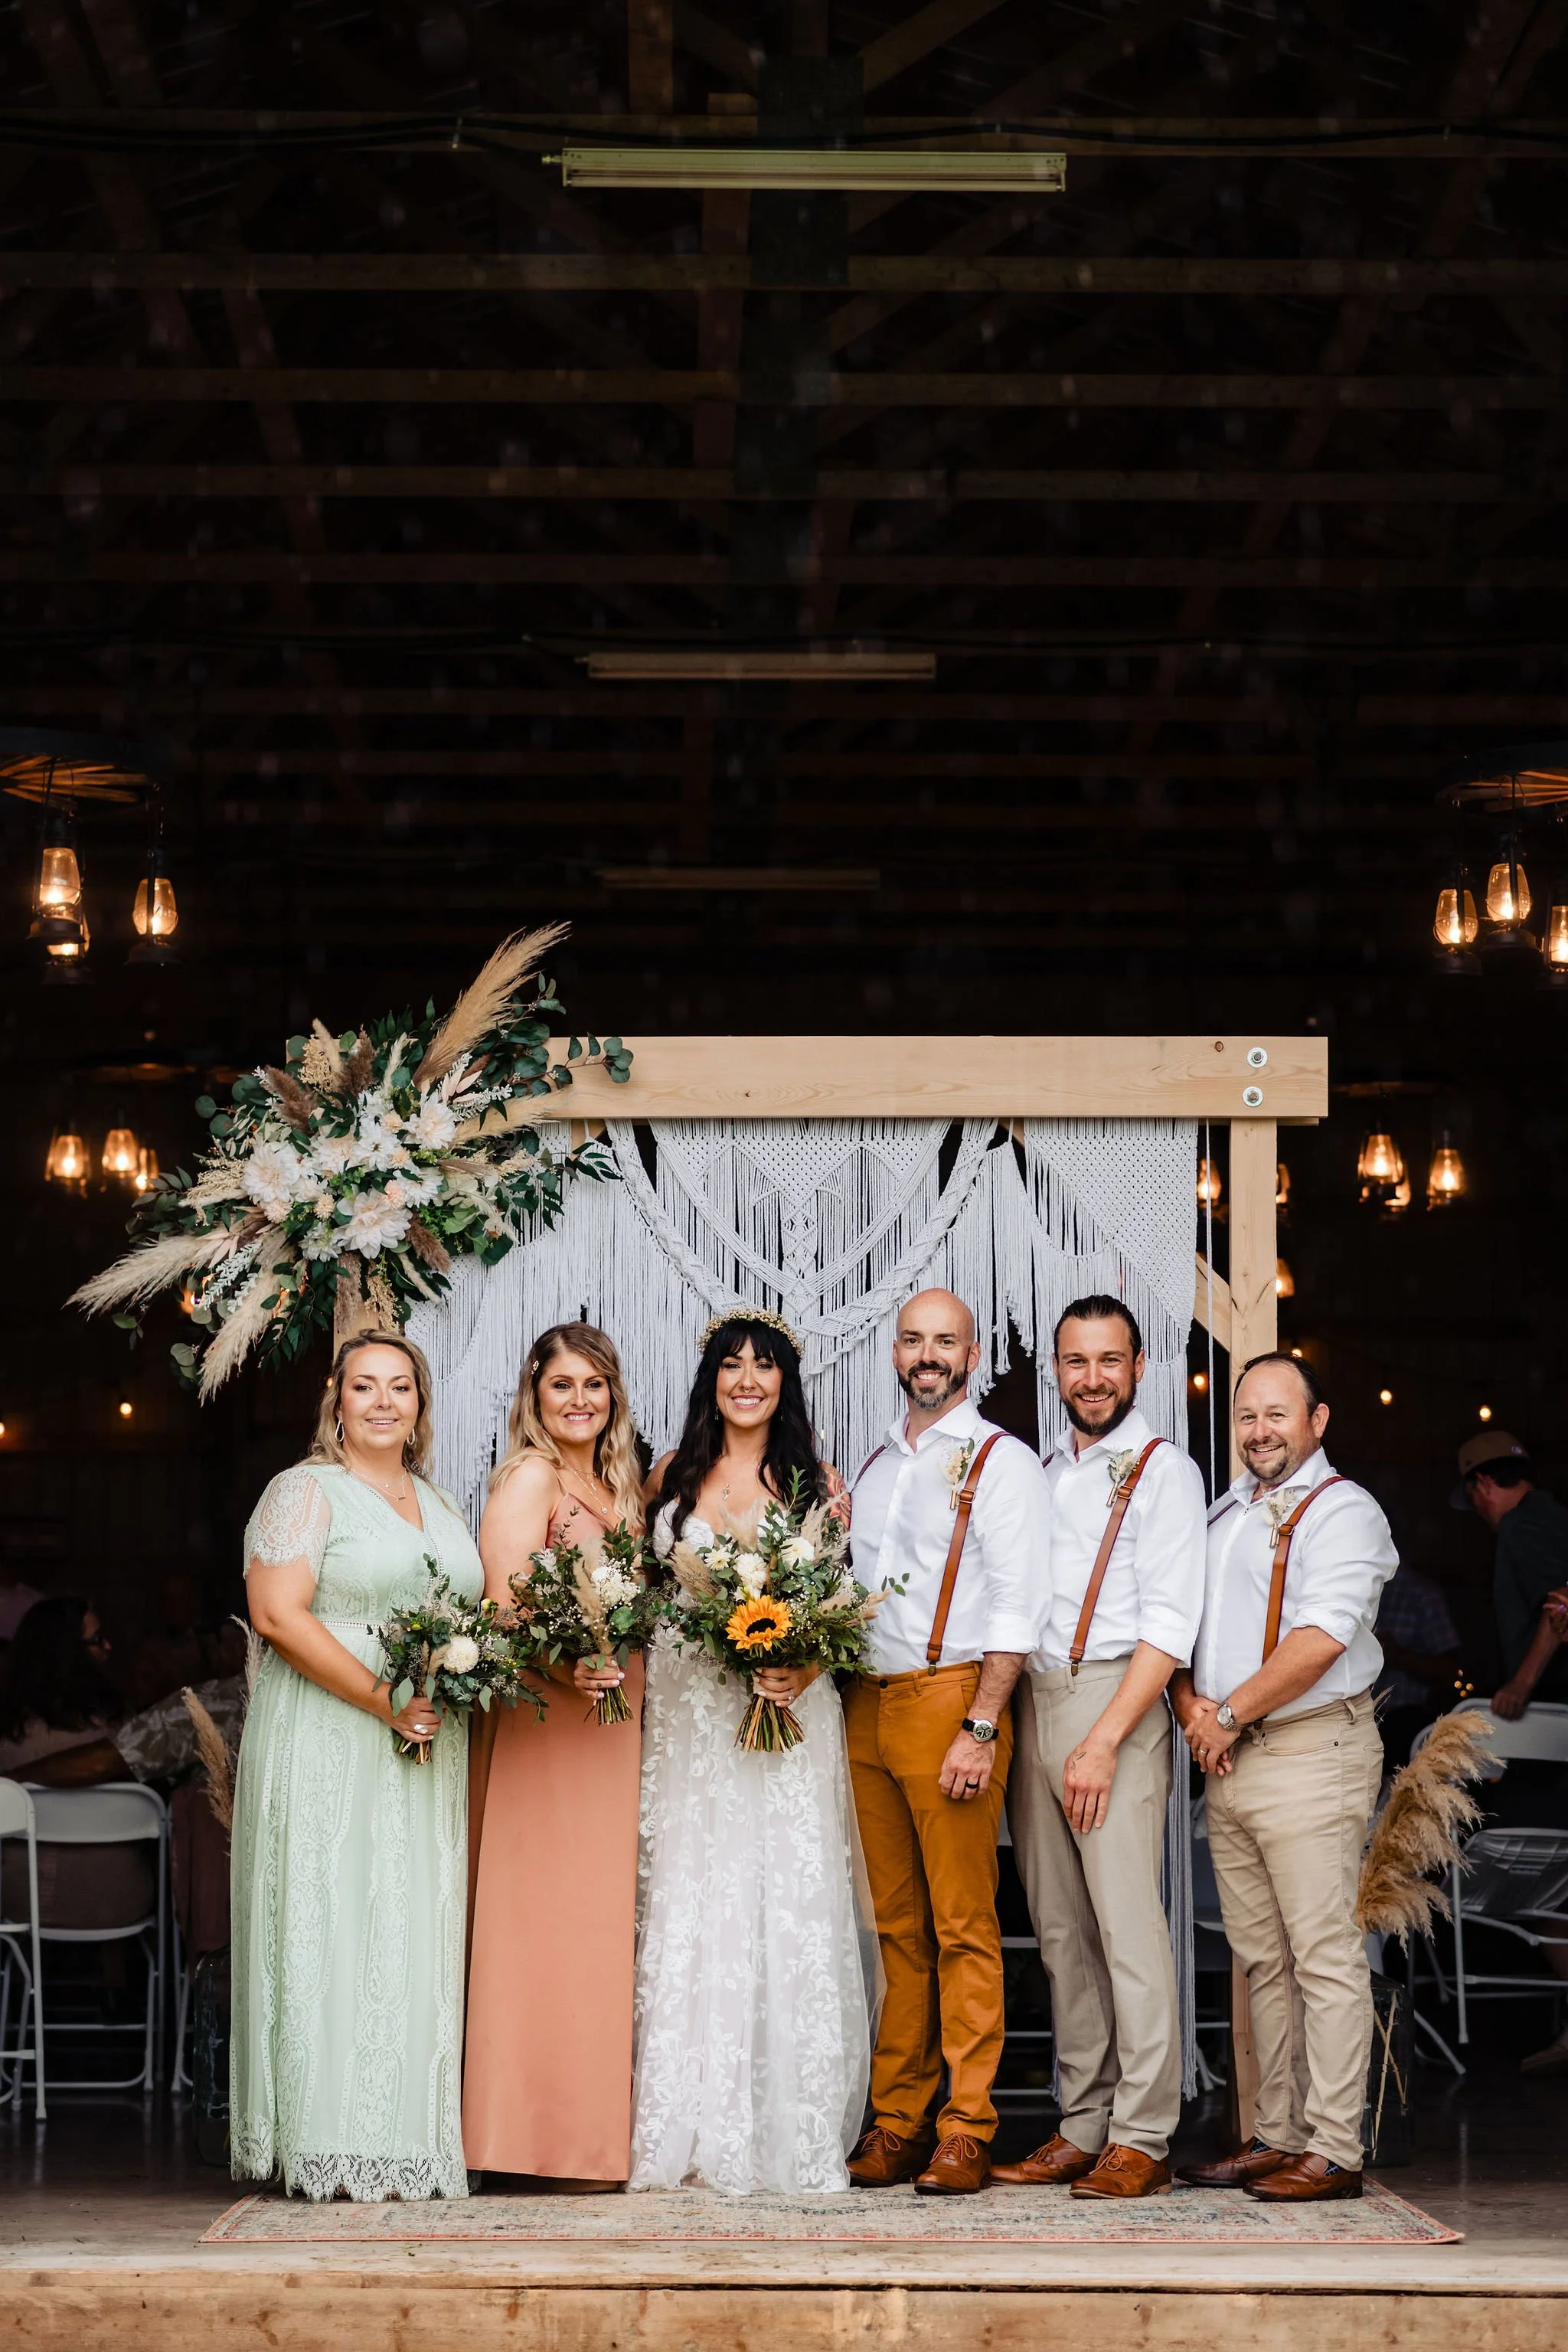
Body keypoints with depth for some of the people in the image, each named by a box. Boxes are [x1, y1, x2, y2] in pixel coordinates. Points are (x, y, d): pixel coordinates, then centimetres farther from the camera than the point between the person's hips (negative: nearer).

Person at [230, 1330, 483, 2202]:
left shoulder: (439, 1505, 19)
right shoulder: (306, 1491, -2)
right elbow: (278, 1612, -13)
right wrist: (382, 1699, -19)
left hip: (427, 1752, 6)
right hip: (329, 1746, -6)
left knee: (418, 1932, 4)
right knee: (334, 1926, -7)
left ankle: (413, 2146, 8)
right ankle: (336, 2151, -4)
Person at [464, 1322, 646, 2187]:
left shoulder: (620, 1487, 18)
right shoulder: (529, 1479, -6)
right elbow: (504, 1612, -15)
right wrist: (567, 1671, -29)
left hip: (613, 1724, 8)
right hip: (544, 1725, -8)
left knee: (602, 1916, 7)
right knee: (551, 1916, -8)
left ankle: (599, 2126, 11)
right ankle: (554, 2137, -5)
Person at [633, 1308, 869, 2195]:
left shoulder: (816, 1480, 6)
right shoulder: (673, 1476, 12)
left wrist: (805, 1671, -14)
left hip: (788, 1713, -1)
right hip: (686, 1713, 2)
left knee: (788, 1907, -5)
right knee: (688, 1909, -2)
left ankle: (790, 2133, 0)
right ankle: (694, 2132, 3)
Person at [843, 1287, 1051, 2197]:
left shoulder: (1001, 1461, -1)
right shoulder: (877, 1466, 20)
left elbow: (1015, 1607, -8)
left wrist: (981, 1727, -16)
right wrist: (838, 1703, 10)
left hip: (951, 1697, -6)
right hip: (867, 1703, 6)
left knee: (962, 1922, -6)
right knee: (894, 1923, 7)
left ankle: (968, 2129, -3)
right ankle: (896, 2120, 10)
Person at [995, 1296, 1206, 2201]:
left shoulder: (1163, 1471, -2)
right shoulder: (1045, 1473, 19)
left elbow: (1169, 1623, -10)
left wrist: (1105, 1741, -17)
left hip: (1116, 1700, -7)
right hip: (1031, 1703, 7)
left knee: (1127, 1922, -9)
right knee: (1061, 1928, 7)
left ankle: (1142, 2139, -7)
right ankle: (1084, 2125, 13)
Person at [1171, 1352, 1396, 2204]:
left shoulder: (1342, 1511, -5)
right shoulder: (1225, 1515, 19)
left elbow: (1320, 1640, -17)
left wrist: (1228, 1714, -12)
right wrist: (1190, 1705, 1)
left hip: (1311, 1753, -8)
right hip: (1229, 1760, 8)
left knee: (1325, 1958, -7)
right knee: (1261, 1961, 10)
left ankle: (1333, 2151, -5)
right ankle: (1278, 2137, 16)